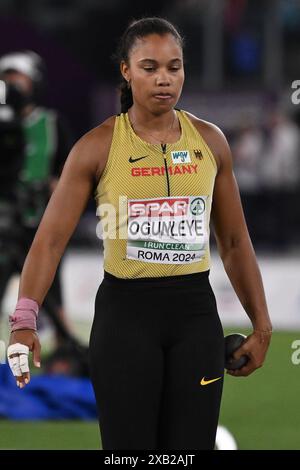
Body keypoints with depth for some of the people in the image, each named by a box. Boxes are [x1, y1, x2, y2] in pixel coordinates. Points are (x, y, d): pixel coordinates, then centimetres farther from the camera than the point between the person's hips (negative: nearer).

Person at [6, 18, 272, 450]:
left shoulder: (209, 141, 6)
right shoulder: (99, 146, -4)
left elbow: (235, 241, 14)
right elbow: (51, 238, -8)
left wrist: (261, 324, 11)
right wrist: (25, 320, -21)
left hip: (195, 312, 3)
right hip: (126, 312, -3)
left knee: (191, 445, 3)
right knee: (129, 446, 1)